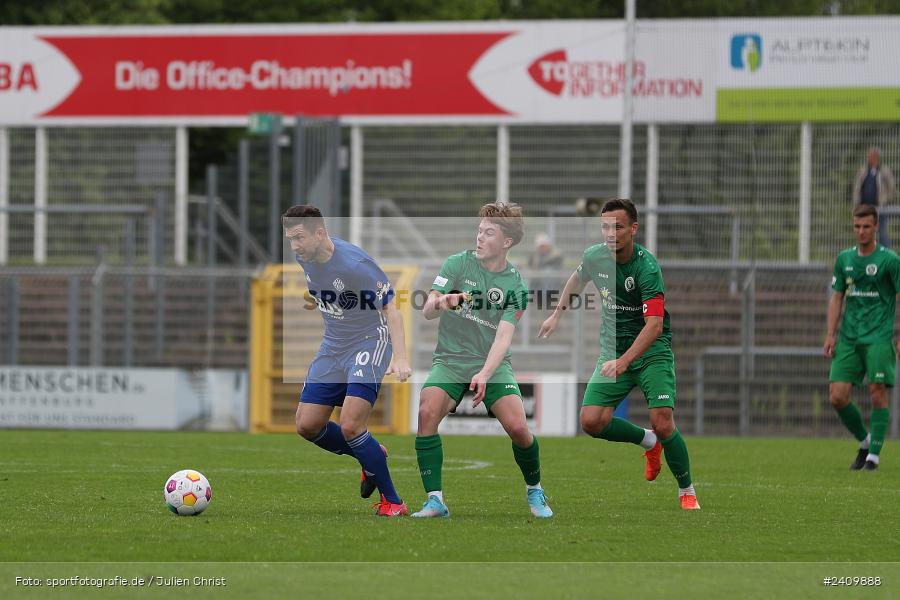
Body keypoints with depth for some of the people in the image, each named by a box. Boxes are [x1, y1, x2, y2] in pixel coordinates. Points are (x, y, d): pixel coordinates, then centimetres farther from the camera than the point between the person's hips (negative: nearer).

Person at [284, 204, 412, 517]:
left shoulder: (354, 263, -25)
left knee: (351, 426, -20)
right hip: (332, 347, 8)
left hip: (370, 342, -8)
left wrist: (400, 358, -30)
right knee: (307, 426, 2)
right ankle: (372, 457, 26)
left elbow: (390, 308, -21)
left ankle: (392, 501, -5)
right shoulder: (305, 257, -2)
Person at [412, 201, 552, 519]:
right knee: (427, 412, -27)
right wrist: (440, 302, -34)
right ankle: (435, 500, -21)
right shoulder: (457, 264, -1)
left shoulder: (515, 285, -2)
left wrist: (485, 374, -28)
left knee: (517, 426, -19)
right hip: (450, 359, 0)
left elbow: (504, 335, -12)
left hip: (493, 364, 0)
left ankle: (534, 491, 10)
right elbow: (427, 311, -8)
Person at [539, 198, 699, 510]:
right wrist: (558, 314, 26)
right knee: (591, 421, -11)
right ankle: (648, 442, 17)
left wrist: (623, 362, -39)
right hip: (613, 350, 5)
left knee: (662, 422, -20)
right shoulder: (594, 257, -5)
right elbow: (577, 279, 22)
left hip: (652, 352, -5)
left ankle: (687, 491, 3)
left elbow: (654, 324, -31)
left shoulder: (646, 265, -23)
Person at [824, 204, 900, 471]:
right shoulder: (844, 259, 12)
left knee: (878, 394, -10)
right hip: (849, 338, 5)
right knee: (837, 397, -4)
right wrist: (831, 335, 8)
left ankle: (874, 454, -1)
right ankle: (865, 441, 17)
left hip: (878, 337, -5)